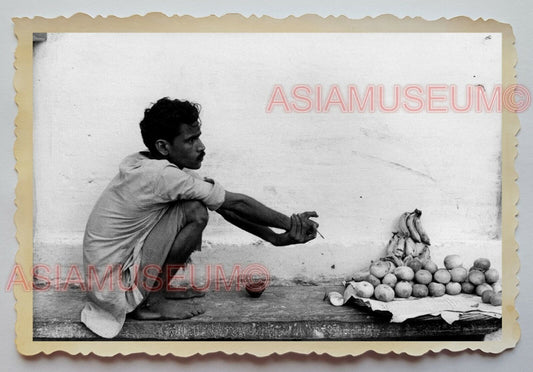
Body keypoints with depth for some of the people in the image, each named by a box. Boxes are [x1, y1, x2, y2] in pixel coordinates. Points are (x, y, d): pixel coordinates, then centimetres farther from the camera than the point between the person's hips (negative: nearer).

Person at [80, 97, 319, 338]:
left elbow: (225, 206, 2)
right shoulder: (162, 174, -26)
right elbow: (236, 203, -19)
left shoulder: (145, 165, 2)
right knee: (195, 212, -22)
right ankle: (142, 303, -5)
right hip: (117, 288, -8)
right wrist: (289, 223, -6)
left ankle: (156, 288, 12)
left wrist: (274, 237, -1)